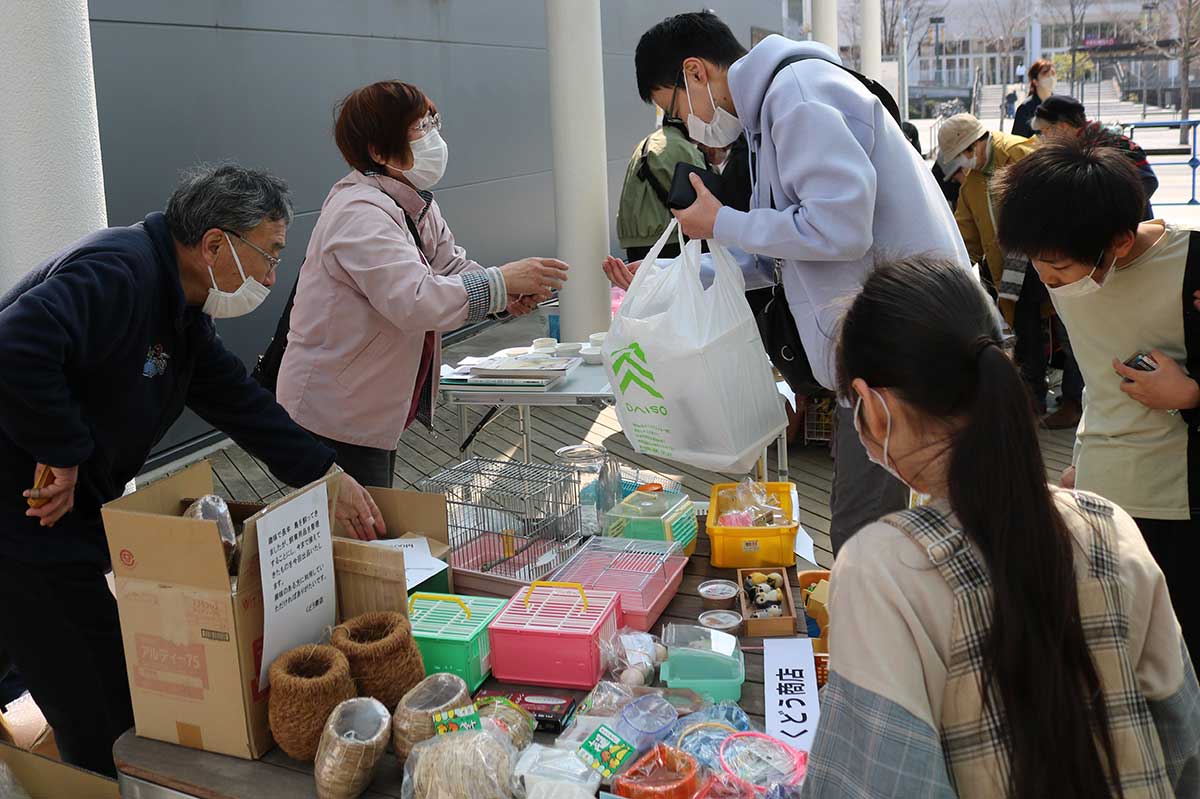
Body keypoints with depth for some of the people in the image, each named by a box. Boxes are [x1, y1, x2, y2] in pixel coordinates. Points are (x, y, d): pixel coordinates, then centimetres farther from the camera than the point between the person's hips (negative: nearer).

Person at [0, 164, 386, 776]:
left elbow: (239, 402, 12)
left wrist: (327, 476, 8)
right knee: (103, 719, -2)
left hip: (67, 513, 10)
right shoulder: (118, 272, -23)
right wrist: (61, 455, -25)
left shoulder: (181, 308, 10)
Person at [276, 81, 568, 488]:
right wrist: (501, 280, -29)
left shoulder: (416, 204, 8)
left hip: (380, 409, 10)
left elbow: (453, 267, 8)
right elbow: (414, 301, -34)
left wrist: (508, 296, -12)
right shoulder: (359, 214, -24)